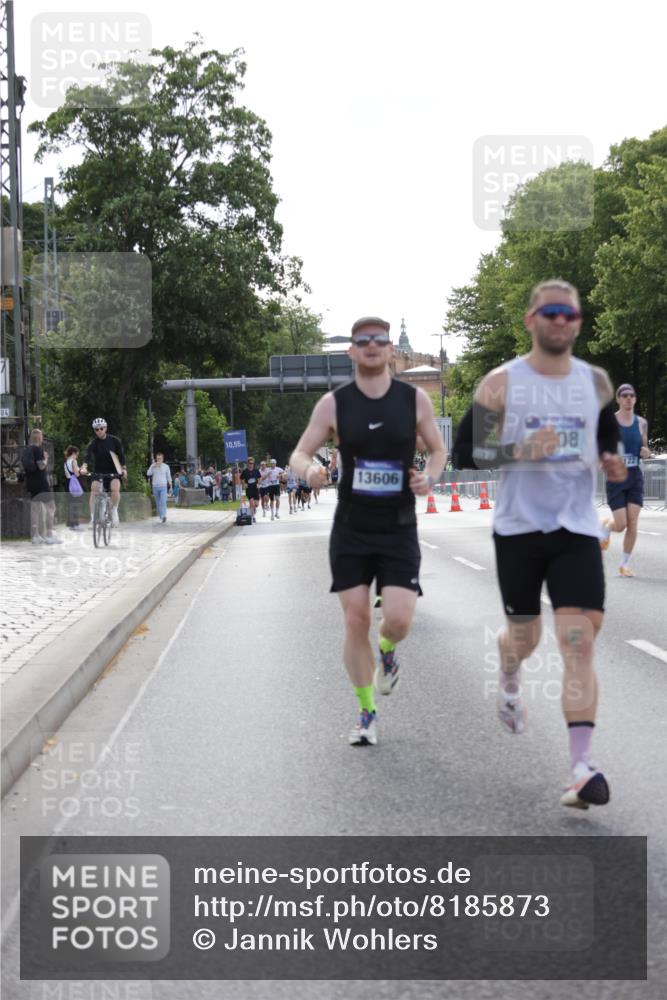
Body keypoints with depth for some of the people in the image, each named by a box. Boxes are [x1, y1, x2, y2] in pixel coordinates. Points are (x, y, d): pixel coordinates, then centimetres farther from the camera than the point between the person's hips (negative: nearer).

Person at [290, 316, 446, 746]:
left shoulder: (415, 400, -2)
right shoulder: (334, 404, -3)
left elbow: (439, 448, 11)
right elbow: (299, 454, 2)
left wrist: (430, 477, -11)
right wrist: (309, 470, -22)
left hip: (399, 531, 0)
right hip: (350, 532, 0)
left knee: (399, 619, -13)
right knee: (356, 621, 0)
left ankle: (387, 651, 25)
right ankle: (367, 712, 16)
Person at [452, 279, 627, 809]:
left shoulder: (596, 382, 6)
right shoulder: (502, 383, -5)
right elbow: (465, 452, -6)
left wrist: (613, 463, 0)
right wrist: (520, 451, -22)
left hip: (578, 528, 1)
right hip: (519, 527, -1)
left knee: (579, 642, -12)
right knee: (524, 635, 13)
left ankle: (583, 769, -16)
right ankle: (509, 687, 51)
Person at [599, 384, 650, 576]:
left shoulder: (641, 423, 6)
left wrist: (646, 452, -4)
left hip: (635, 476, 3)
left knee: (633, 523, -5)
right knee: (621, 524, -7)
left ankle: (625, 564, 8)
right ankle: (606, 525, 30)